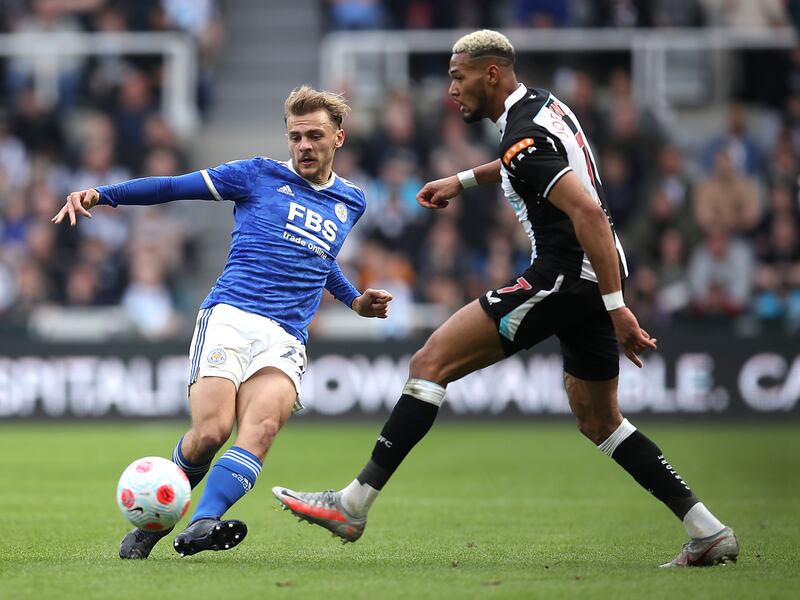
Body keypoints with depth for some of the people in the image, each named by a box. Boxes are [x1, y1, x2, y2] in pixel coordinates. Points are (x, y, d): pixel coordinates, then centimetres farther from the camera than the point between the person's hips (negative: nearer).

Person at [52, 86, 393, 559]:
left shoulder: (351, 202, 22)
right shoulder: (260, 175, 8)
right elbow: (174, 186, 8)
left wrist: (354, 299, 29)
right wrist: (101, 195, -1)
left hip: (286, 339, 3)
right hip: (230, 318, -3)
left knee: (262, 425, -29)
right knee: (211, 433, -21)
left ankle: (202, 525, -42)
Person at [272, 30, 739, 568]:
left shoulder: (523, 138, -17)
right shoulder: (542, 103, 13)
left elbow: (588, 211, -27)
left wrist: (616, 306, -29)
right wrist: (464, 179, 36)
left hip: (563, 278, -10)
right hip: (593, 281, 10)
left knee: (432, 362, -8)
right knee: (599, 422, 19)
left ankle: (353, 504, -11)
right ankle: (708, 532, 13)